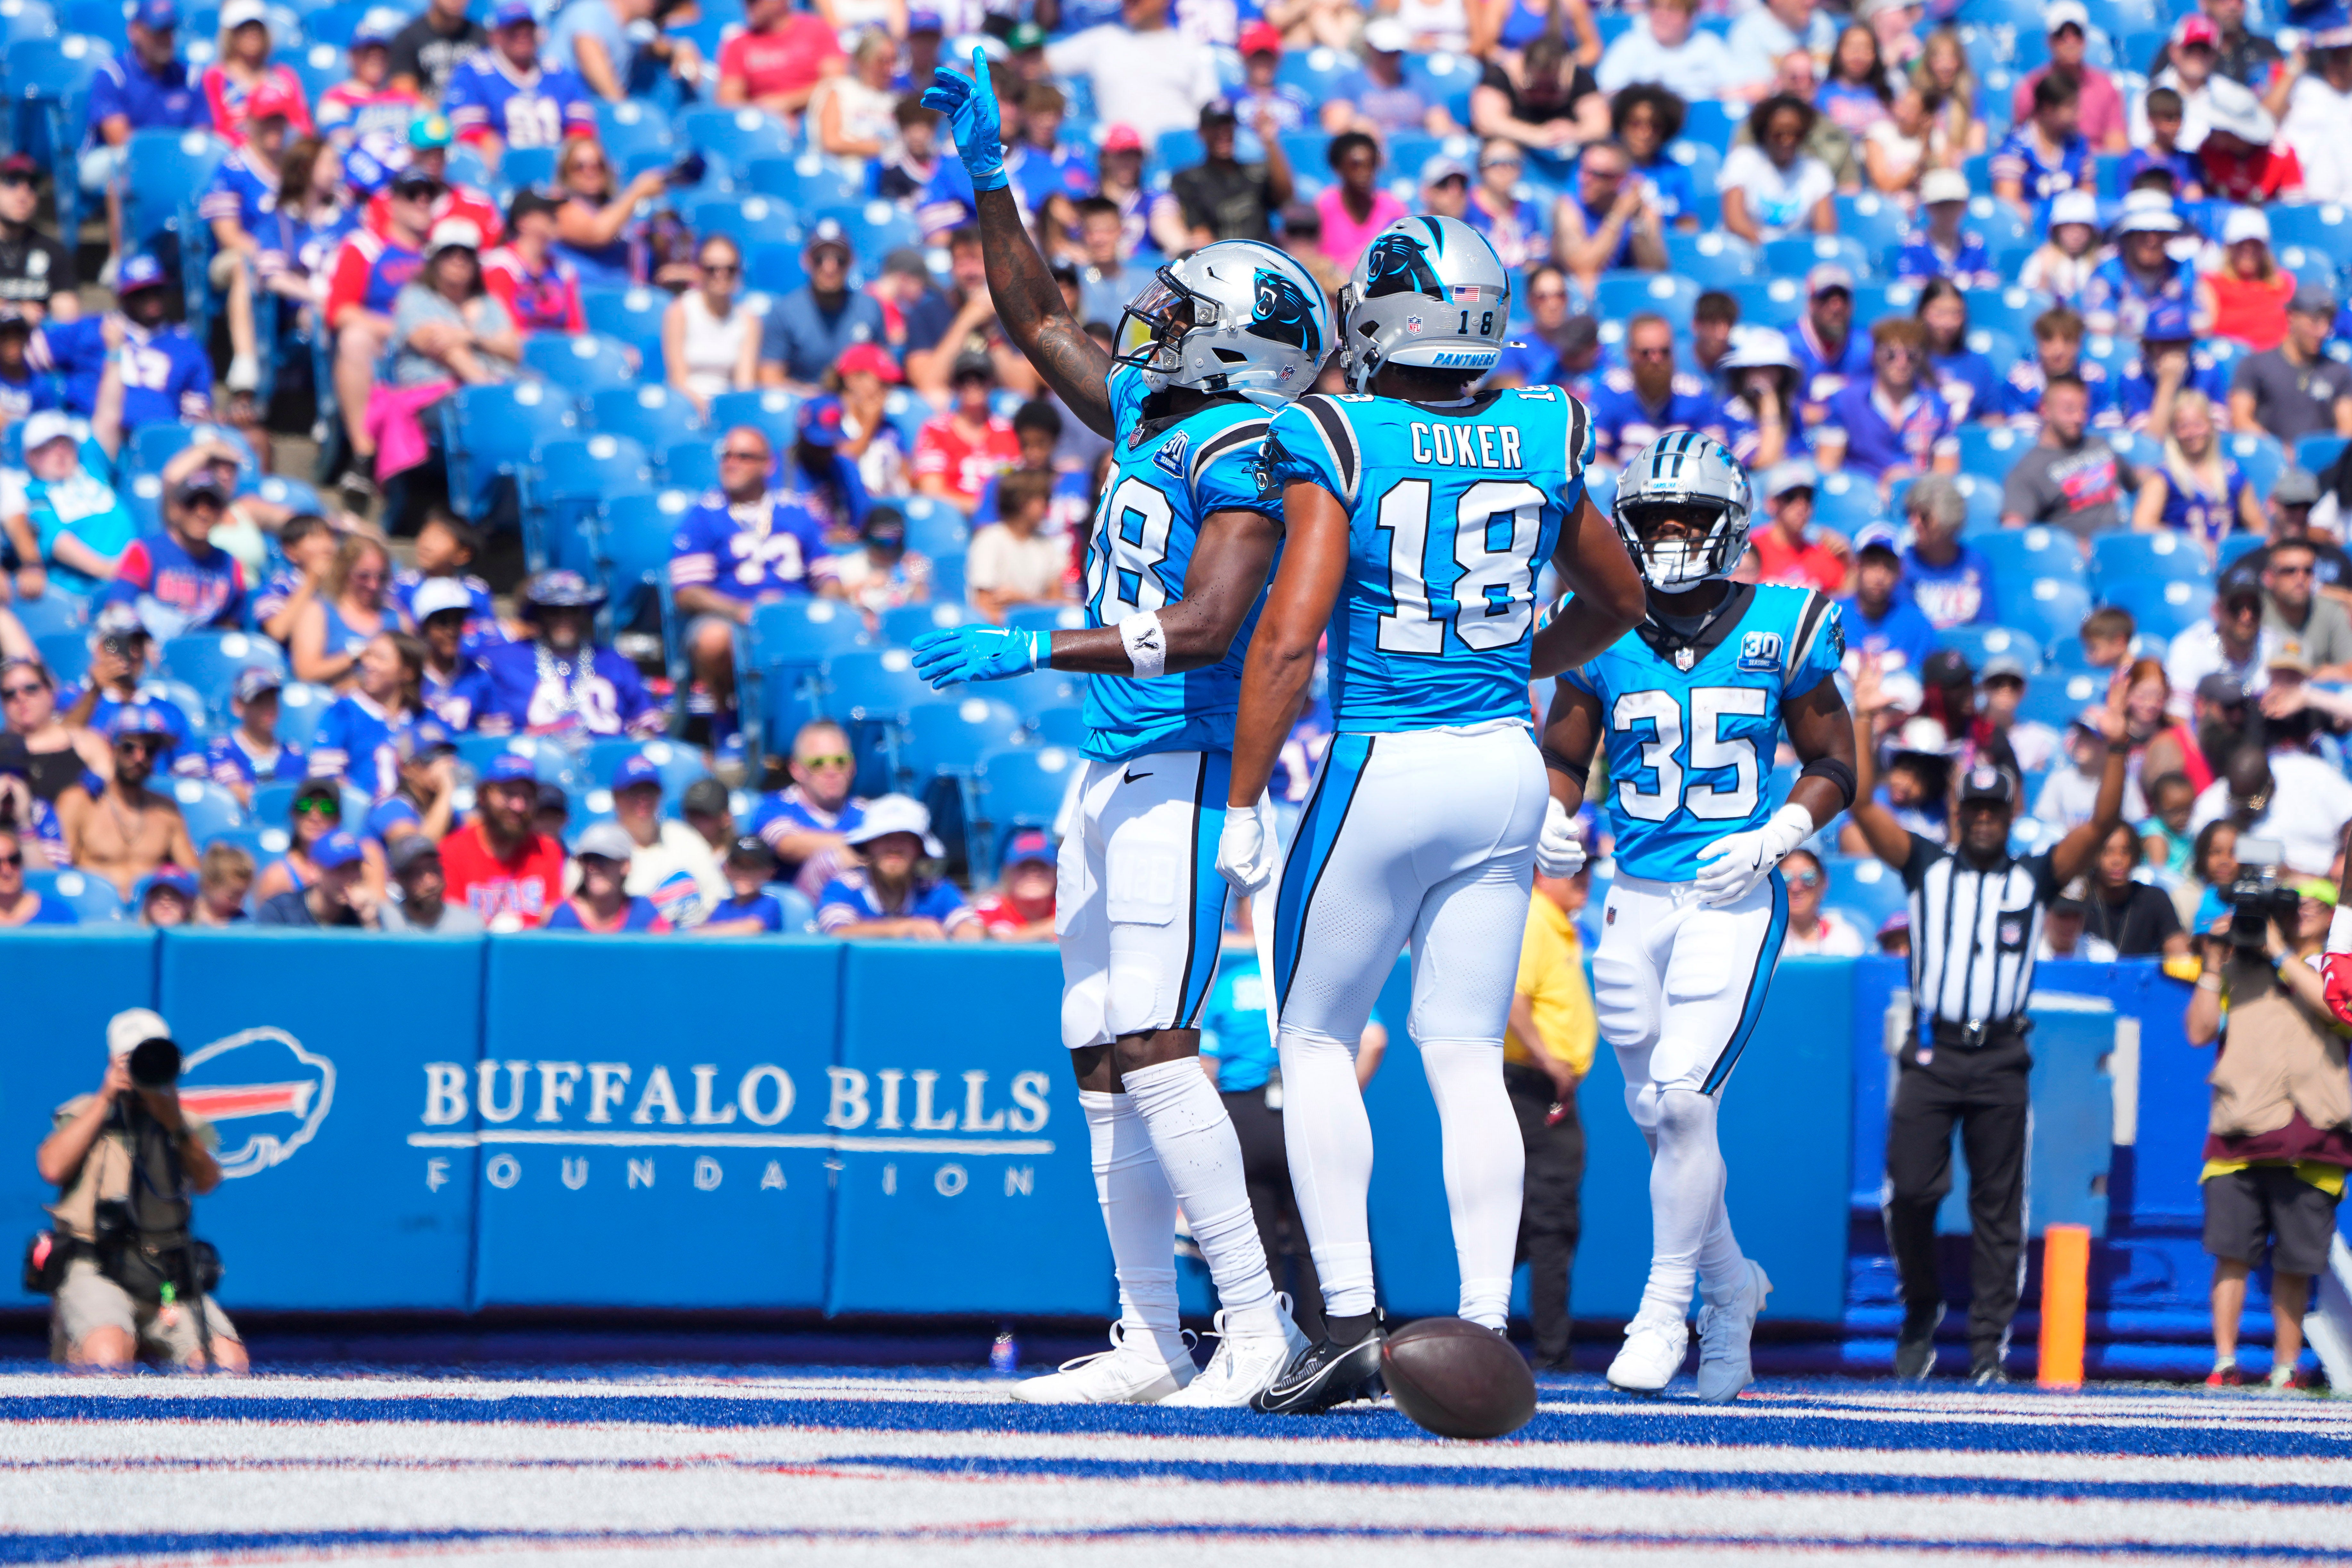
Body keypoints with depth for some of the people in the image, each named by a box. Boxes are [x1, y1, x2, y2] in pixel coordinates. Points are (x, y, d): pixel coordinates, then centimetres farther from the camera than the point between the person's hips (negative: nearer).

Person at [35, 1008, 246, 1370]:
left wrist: (174, 1123, -18)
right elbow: (52, 1168, -7)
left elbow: (207, 1181, -1)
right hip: (95, 1271, -3)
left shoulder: (190, 1128, 20)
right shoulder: (83, 1115, 14)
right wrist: (105, 1100, -4)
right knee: (109, 1358, -33)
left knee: (230, 1362, -18)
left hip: (170, 1279, 3)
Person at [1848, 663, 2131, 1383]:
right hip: (1931, 1053, 0)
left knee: (1999, 1207, 1)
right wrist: (1862, 724, -7)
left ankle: (1990, 1342, 4)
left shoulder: (2034, 878, 10)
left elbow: (2101, 825, 0)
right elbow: (1862, 805, 1)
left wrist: (2115, 750, -12)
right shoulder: (1927, 867, 10)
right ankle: (1922, 1309, 14)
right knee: (1910, 1191, -8)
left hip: (2001, 1059, 0)